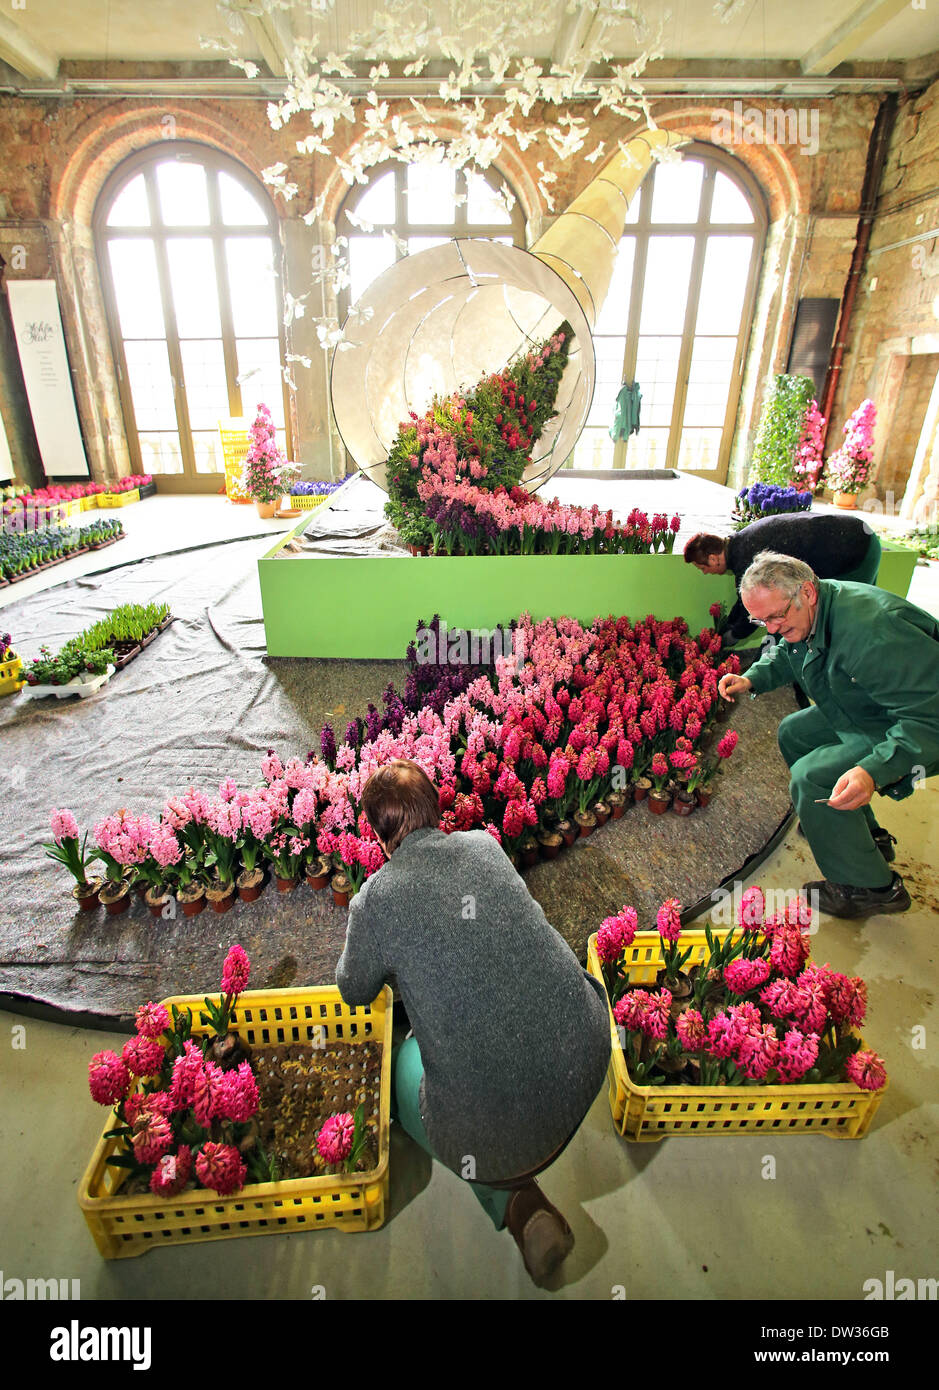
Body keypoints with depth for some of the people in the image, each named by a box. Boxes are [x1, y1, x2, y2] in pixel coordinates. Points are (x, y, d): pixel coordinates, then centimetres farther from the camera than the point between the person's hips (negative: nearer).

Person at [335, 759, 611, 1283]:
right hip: (586, 1057, 5)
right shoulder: (485, 844, 1)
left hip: (493, 1118, -4)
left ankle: (510, 1200, 11)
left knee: (407, 1060, 29)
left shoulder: (376, 897, -10)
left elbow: (354, 991, 10)